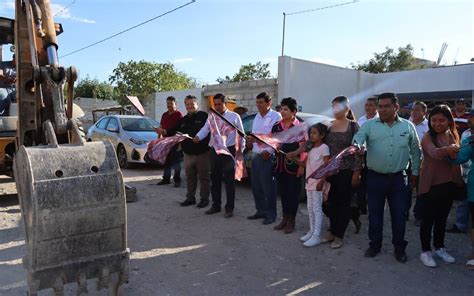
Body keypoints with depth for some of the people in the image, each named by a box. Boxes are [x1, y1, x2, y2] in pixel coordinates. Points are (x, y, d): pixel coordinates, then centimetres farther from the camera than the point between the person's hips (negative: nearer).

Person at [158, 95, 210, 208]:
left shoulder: (204, 116, -7)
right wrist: (164, 132, -2)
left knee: (204, 177, 3)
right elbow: (173, 131, 15)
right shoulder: (183, 120, 14)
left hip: (202, 153, -6)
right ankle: (190, 198, 26)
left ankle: (204, 198, 14)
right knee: (190, 177, 15)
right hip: (188, 154, 6)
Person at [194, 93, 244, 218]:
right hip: (214, 150, 4)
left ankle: (229, 208, 10)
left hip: (229, 150, -4)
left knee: (229, 180, 0)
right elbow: (205, 129, -1)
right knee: (215, 179, 11)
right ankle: (216, 205, 24)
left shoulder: (234, 116, 2)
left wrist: (241, 148, -1)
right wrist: (198, 137, -20)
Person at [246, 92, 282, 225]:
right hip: (256, 156, 8)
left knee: (268, 187, -1)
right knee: (256, 186, 13)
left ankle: (271, 214, 12)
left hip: (268, 156, -8)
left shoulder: (276, 116, -9)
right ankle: (261, 211, 27)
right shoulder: (257, 117, 16)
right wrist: (249, 141, 3)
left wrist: (269, 151, -19)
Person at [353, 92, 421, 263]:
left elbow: (415, 150, 12)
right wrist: (358, 146, -40)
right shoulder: (369, 125, 0)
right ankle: (375, 245, 26)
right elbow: (358, 137, -17)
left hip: (398, 178, 1)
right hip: (375, 177, 0)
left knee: (399, 214, 7)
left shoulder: (407, 126, 5)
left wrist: (415, 172, 12)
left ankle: (399, 248, 24)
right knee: (374, 213, 10)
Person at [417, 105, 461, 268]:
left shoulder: (453, 136, 5)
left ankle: (439, 247, 33)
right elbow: (434, 153, -33)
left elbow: (458, 159, 13)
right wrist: (449, 149, -51)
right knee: (428, 219, 3)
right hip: (430, 185, -6)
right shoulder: (428, 138, -13)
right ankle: (425, 251, 17)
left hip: (449, 184, 6)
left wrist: (459, 181, 1)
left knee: (442, 218, 18)